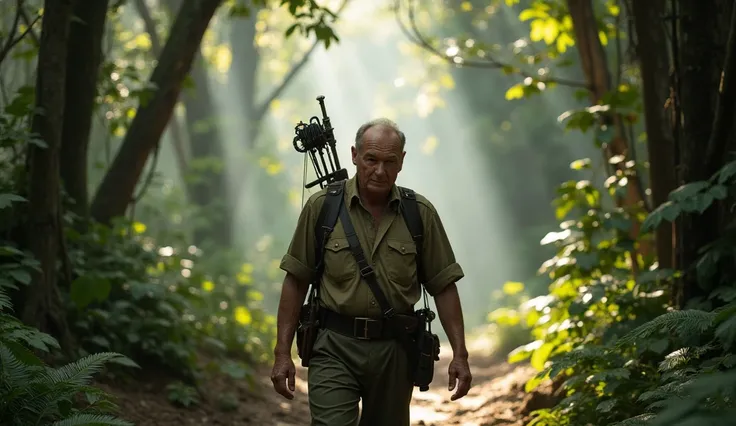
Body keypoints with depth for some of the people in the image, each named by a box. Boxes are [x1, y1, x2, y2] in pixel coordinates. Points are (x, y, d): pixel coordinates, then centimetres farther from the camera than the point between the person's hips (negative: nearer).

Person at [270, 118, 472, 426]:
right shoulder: (322, 207, -2)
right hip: (335, 348, -2)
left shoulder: (421, 213, 2)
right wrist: (282, 352, -1)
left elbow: (443, 287, 5)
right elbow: (296, 282, 2)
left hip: (395, 351, 2)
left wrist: (460, 354, 0)